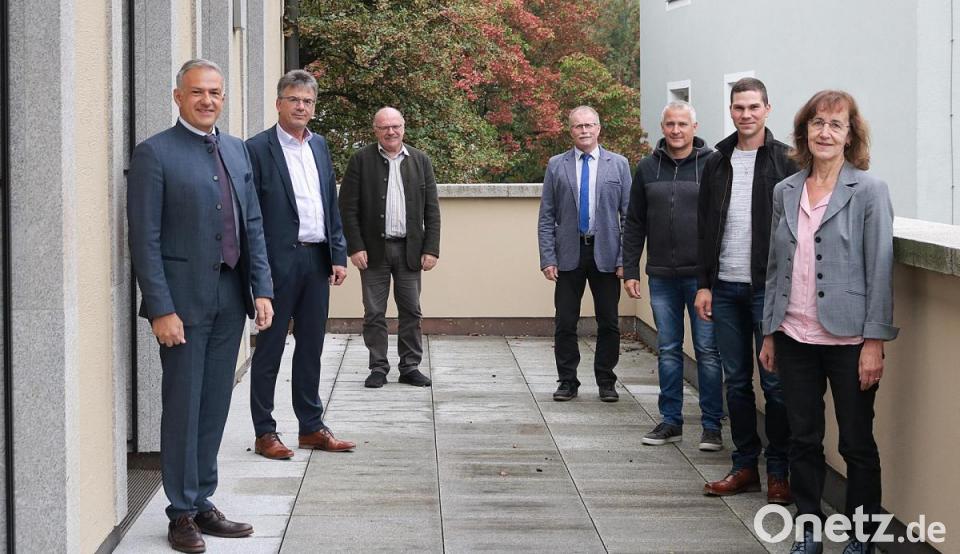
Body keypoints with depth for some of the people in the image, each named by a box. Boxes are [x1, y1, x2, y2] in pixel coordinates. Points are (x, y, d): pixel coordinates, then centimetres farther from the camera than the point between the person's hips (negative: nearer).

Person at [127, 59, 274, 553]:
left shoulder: (237, 150, 12)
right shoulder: (154, 154, -8)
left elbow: (253, 225, 14)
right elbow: (144, 239, -11)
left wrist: (262, 289, 5)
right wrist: (161, 309, -16)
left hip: (230, 298, 6)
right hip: (184, 299, -6)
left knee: (214, 407, 12)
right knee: (182, 407, 1)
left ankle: (203, 503, 22)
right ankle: (181, 513, 11)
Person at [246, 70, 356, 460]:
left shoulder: (320, 146, 13)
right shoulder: (258, 149, -7)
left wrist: (338, 254, 9)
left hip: (317, 261, 6)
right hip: (279, 262, -6)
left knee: (311, 347, 13)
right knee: (270, 348, 2)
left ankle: (312, 427, 22)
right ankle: (264, 433, 9)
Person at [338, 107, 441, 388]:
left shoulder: (420, 161, 7)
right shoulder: (361, 160, 0)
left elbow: (432, 209, 6)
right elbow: (348, 207, -3)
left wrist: (431, 249, -2)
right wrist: (355, 247, -10)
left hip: (410, 249, 2)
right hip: (374, 249, -2)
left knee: (411, 311, 6)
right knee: (374, 313, 3)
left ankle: (410, 366, 15)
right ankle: (378, 368, 11)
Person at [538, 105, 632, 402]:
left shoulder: (618, 164, 3)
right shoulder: (556, 165, 5)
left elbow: (628, 215, 2)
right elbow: (546, 217, 4)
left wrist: (625, 259, -5)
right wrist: (547, 258, -4)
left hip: (606, 254, 0)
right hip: (569, 254, 0)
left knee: (608, 323, 6)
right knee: (565, 323, 3)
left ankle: (606, 382, 18)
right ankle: (567, 381, 15)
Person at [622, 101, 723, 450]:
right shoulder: (647, 168, 8)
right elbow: (634, 224, 11)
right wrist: (630, 270, 6)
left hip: (702, 275, -3)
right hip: (662, 277, 3)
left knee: (708, 351, 1)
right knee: (668, 351, 10)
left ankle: (712, 425, 8)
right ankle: (671, 421, 18)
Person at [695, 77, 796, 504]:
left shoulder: (786, 161, -3)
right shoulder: (717, 163, 11)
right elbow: (705, 229, 12)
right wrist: (704, 284, 7)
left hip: (769, 288, -4)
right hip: (725, 288, 5)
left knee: (776, 383, 0)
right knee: (736, 381, 10)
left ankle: (778, 472, 9)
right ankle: (744, 466, 18)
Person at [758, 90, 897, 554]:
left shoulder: (869, 191, -6)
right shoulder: (786, 192, 8)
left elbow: (880, 270, -9)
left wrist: (875, 341, -13)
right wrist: (769, 333, 11)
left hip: (847, 339, -4)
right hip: (794, 338, 4)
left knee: (857, 443, 6)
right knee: (803, 439, 11)